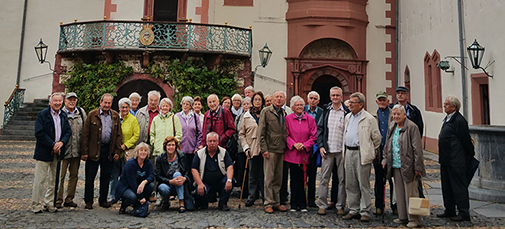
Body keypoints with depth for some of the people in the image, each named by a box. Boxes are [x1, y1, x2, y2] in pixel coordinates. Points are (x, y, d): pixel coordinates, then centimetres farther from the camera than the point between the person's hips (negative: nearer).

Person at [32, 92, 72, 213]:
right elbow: (39, 133, -14)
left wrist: (61, 142, -11)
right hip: (44, 152, -5)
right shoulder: (42, 114, -6)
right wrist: (52, 145, -16)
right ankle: (36, 205, 12)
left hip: (57, 153, 6)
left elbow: (68, 131, 7)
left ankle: (48, 203, 22)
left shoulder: (63, 116, 11)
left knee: (54, 180, 11)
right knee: (40, 180, 0)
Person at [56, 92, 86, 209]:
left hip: (77, 150, 5)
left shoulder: (81, 112, 8)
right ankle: (58, 200, 12)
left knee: (74, 175, 11)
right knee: (60, 176, 0)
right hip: (64, 149, -5)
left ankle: (69, 199, 23)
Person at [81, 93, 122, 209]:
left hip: (108, 150, 2)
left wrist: (117, 151, 1)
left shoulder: (115, 116, 7)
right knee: (90, 177, 5)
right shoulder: (92, 115, 0)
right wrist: (84, 152, -8)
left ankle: (103, 200, 23)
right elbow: (85, 134, -2)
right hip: (93, 151, -2)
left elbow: (118, 135, 8)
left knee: (106, 177, 10)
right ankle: (88, 201, 18)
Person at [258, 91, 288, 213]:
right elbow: (261, 132, -5)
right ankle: (269, 203, 8)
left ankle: (276, 202, 20)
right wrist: (264, 149, -11)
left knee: (278, 178, 10)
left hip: (281, 150, 5)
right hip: (270, 149, -5)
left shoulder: (284, 113, 15)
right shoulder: (266, 111, -1)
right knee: (269, 178, -1)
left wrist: (286, 146, 9)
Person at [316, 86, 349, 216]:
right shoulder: (326, 111, 9)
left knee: (342, 179, 6)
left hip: (342, 151, -1)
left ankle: (340, 206, 17)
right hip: (327, 150, 2)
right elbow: (320, 128, 9)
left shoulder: (347, 112, 1)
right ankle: (322, 205, 12)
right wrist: (321, 146, -1)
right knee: (324, 178, 3)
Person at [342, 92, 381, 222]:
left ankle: (365, 212, 9)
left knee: (363, 184, -1)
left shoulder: (369, 118, -6)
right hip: (348, 153, 7)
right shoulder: (348, 117, 15)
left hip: (361, 154, -6)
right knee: (350, 184, 10)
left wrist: (371, 151, 5)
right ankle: (354, 210, 21)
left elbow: (376, 137, -1)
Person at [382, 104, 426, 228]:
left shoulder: (411, 127, -10)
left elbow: (417, 149, -12)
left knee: (411, 193, 0)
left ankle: (414, 219, 12)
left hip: (408, 166, -7)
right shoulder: (392, 126, 12)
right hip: (395, 166, 7)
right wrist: (386, 160, 14)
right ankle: (403, 217, 26)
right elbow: (387, 145, 20)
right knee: (399, 193, 14)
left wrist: (417, 167, -14)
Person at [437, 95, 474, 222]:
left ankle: (464, 213, 10)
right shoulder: (447, 119, 13)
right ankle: (450, 211, 26)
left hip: (456, 161, -10)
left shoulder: (459, 120, -17)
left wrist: (471, 155, -4)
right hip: (446, 159, 10)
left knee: (459, 186, -1)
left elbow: (466, 140, -14)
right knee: (447, 186, 16)